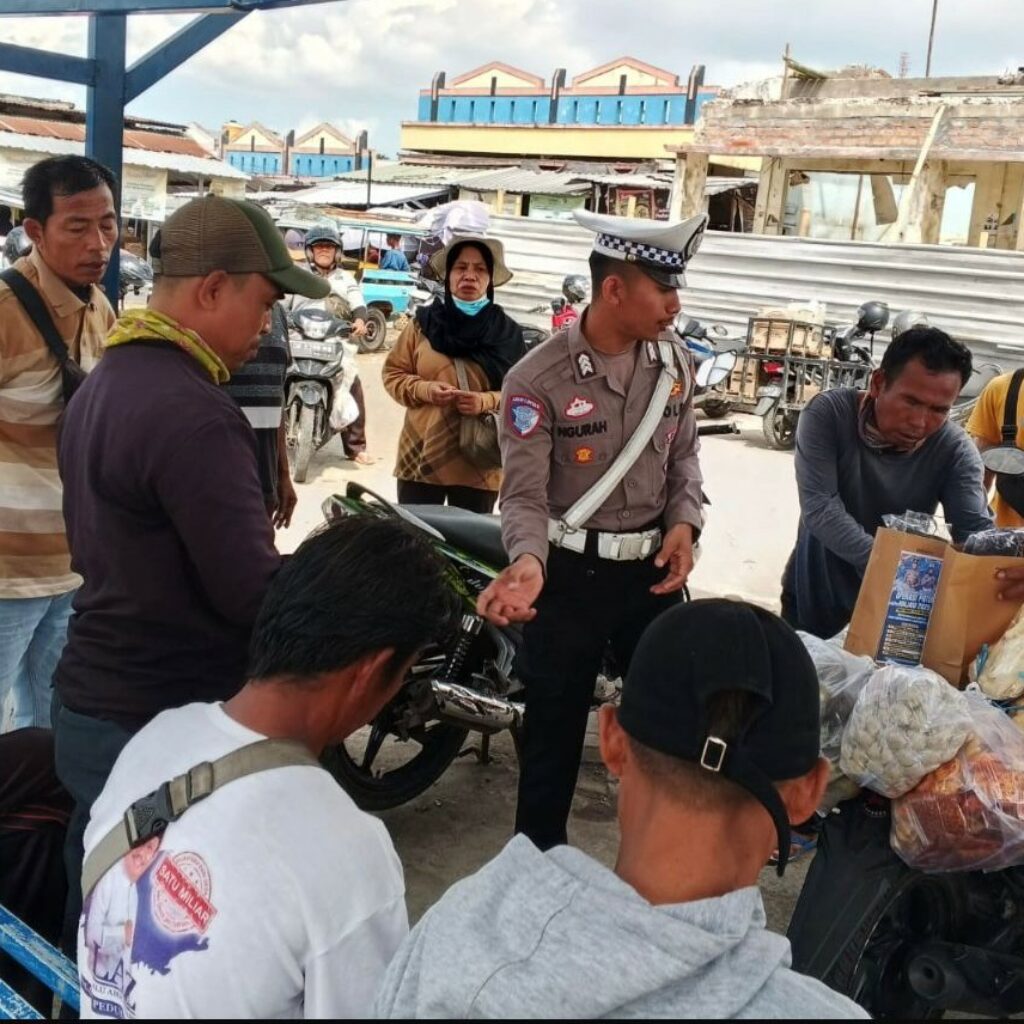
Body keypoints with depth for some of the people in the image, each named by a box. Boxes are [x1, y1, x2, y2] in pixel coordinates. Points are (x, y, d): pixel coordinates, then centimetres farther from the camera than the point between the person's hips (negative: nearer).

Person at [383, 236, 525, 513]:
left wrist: (487, 401, -18)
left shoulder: (506, 332, 2)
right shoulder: (425, 322, 4)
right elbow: (393, 373, 9)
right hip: (421, 456, 0)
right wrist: (424, 390, -11)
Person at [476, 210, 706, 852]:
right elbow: (525, 495, -19)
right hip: (572, 572, -5)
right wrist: (528, 560, -39)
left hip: (652, 565, 5)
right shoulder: (539, 379, -17)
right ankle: (540, 855, 29)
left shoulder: (674, 361, 0)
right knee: (556, 719, 8)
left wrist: (685, 522, -5)